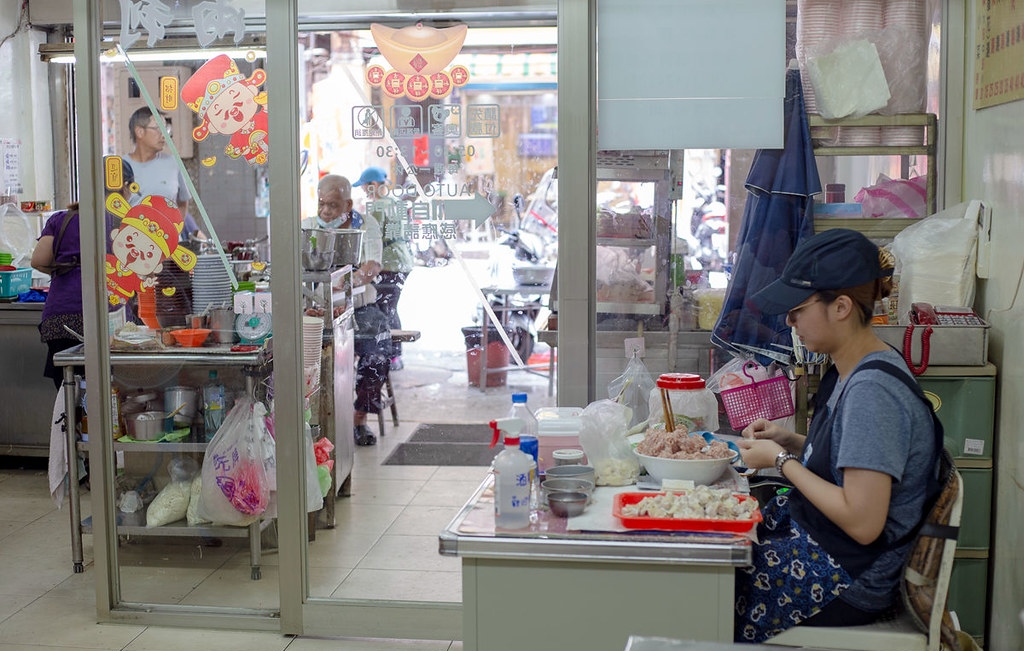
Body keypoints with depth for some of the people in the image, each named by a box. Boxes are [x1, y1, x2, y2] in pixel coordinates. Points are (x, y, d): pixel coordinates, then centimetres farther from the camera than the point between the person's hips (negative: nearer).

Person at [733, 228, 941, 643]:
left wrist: (782, 461, -17)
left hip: (847, 580, -9)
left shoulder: (871, 390, -25)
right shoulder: (848, 371, 5)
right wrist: (791, 442, 2)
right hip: (814, 536, 9)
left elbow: (863, 522, -27)